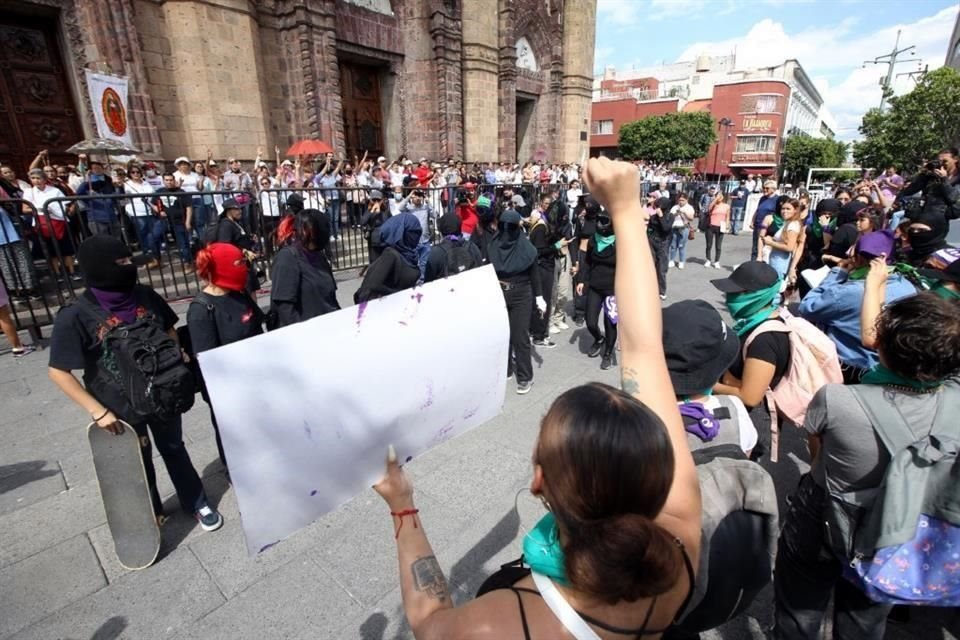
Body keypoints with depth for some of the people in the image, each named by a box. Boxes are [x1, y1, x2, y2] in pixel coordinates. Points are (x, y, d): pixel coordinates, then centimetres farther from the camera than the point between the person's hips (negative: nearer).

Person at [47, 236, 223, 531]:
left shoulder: (145, 296, -8)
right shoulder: (76, 316, -18)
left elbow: (170, 332, 8)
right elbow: (58, 372, -13)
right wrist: (97, 411, -17)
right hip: (121, 407, -2)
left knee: (174, 449, 20)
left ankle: (196, 502, 40)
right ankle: (149, 514, 45)